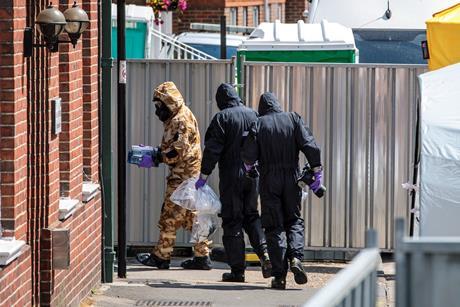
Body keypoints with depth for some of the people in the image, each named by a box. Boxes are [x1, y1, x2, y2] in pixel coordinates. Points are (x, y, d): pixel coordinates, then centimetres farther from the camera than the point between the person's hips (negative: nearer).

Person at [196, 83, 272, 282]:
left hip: (231, 176, -5)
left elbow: (212, 149, -12)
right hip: (253, 174, 5)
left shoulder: (222, 118, -8)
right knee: (251, 215, 19)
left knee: (232, 221, 2)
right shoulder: (253, 115, 8)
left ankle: (237, 270, 1)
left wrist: (204, 175, -7)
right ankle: (264, 252, -3)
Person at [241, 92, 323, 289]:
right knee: (294, 221, 17)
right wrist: (317, 171, -2)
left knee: (274, 227, 3)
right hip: (292, 179, 1)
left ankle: (279, 275, -2)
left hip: (269, 182, -1)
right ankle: (295, 257, -9)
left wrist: (250, 164, 15)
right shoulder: (293, 119, 2)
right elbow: (310, 146, -7)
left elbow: (248, 156, -8)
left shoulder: (258, 125, -3)